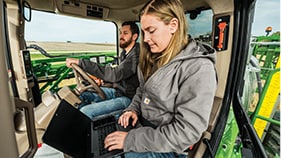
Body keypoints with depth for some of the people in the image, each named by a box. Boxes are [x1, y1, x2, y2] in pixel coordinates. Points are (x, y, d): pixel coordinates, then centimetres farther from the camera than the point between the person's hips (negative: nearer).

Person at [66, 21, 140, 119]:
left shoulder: (136, 54, -21)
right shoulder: (125, 53, 10)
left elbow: (115, 74, -33)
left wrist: (80, 62, -31)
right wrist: (102, 79, 5)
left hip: (127, 98, -9)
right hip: (116, 91, 9)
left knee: (85, 112, -19)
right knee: (81, 93, 11)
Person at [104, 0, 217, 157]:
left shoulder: (199, 68, -23)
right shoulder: (155, 58, 0)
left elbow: (186, 131, -24)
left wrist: (131, 139, -22)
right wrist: (133, 109, -5)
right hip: (140, 124, 7)